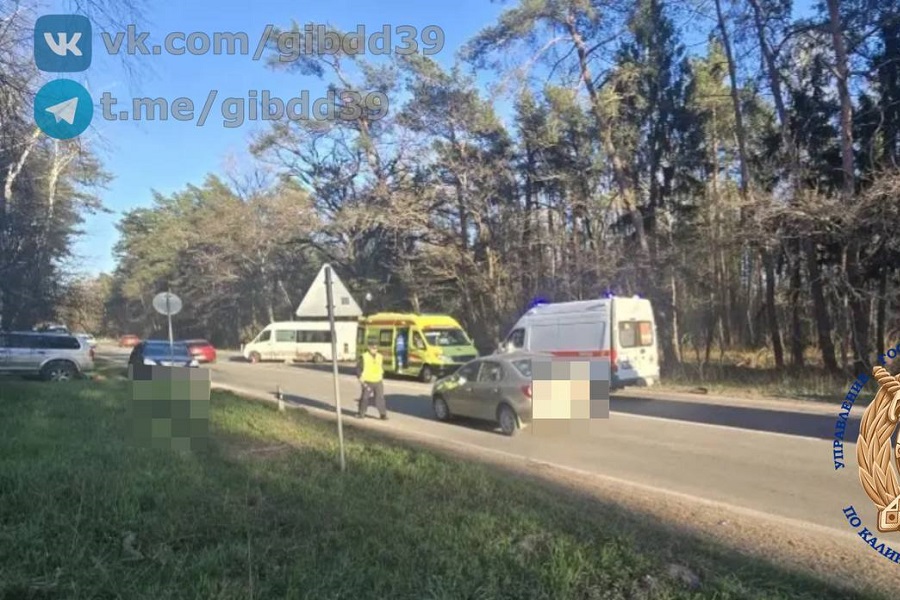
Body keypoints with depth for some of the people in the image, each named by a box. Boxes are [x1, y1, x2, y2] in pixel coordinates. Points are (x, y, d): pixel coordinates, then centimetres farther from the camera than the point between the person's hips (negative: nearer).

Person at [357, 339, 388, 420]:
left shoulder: (380, 357, 8)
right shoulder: (364, 357, -6)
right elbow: (358, 368, -2)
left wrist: (382, 378, 16)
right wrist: (360, 378, -8)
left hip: (378, 382, 3)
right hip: (367, 382, -3)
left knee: (380, 398, -4)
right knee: (364, 398, 4)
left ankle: (383, 414, -1)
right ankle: (361, 413, 19)